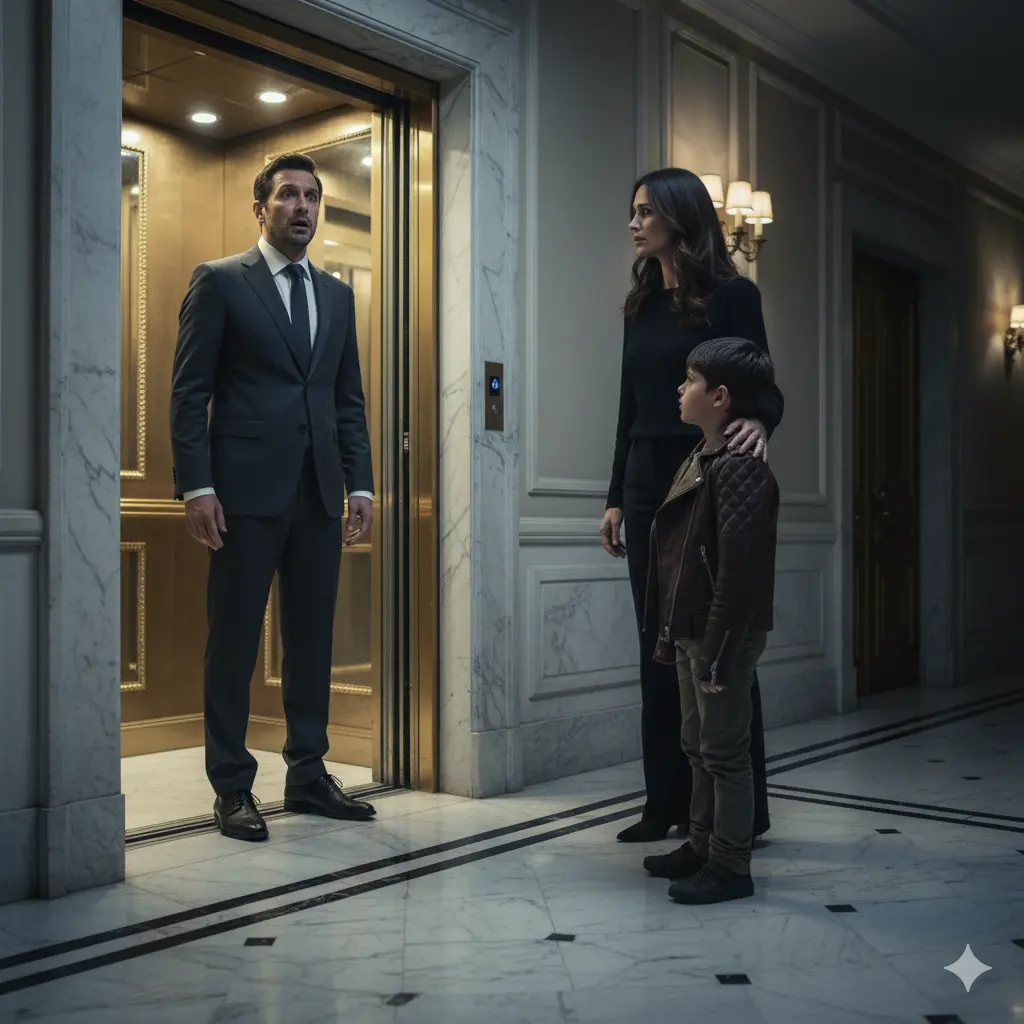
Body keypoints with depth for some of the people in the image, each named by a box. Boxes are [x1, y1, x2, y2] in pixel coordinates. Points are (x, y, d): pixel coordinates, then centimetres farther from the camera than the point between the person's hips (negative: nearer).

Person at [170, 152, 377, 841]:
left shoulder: (337, 295, 17)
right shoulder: (219, 282, 3)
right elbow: (190, 392, -3)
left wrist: (361, 484, 8)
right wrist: (197, 486, -11)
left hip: (320, 492, 5)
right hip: (247, 488, -5)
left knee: (313, 636, 8)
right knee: (235, 639, 1)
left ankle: (308, 774, 19)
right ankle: (233, 787, 10)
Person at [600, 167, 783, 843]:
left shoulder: (732, 295, -4)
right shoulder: (641, 305, 13)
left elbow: (763, 385, -9)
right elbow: (631, 407, 14)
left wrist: (759, 422, -32)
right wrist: (617, 496, 13)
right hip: (647, 481, 6)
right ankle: (669, 802, 15)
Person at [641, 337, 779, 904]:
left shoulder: (739, 467, -18)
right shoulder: (699, 460, 12)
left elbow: (738, 571, -23)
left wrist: (718, 653, -22)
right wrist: (669, 635, 15)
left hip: (722, 638, -9)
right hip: (691, 633, 9)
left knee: (725, 752, 2)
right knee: (698, 747, 19)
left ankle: (730, 867, 14)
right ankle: (702, 845, 32)